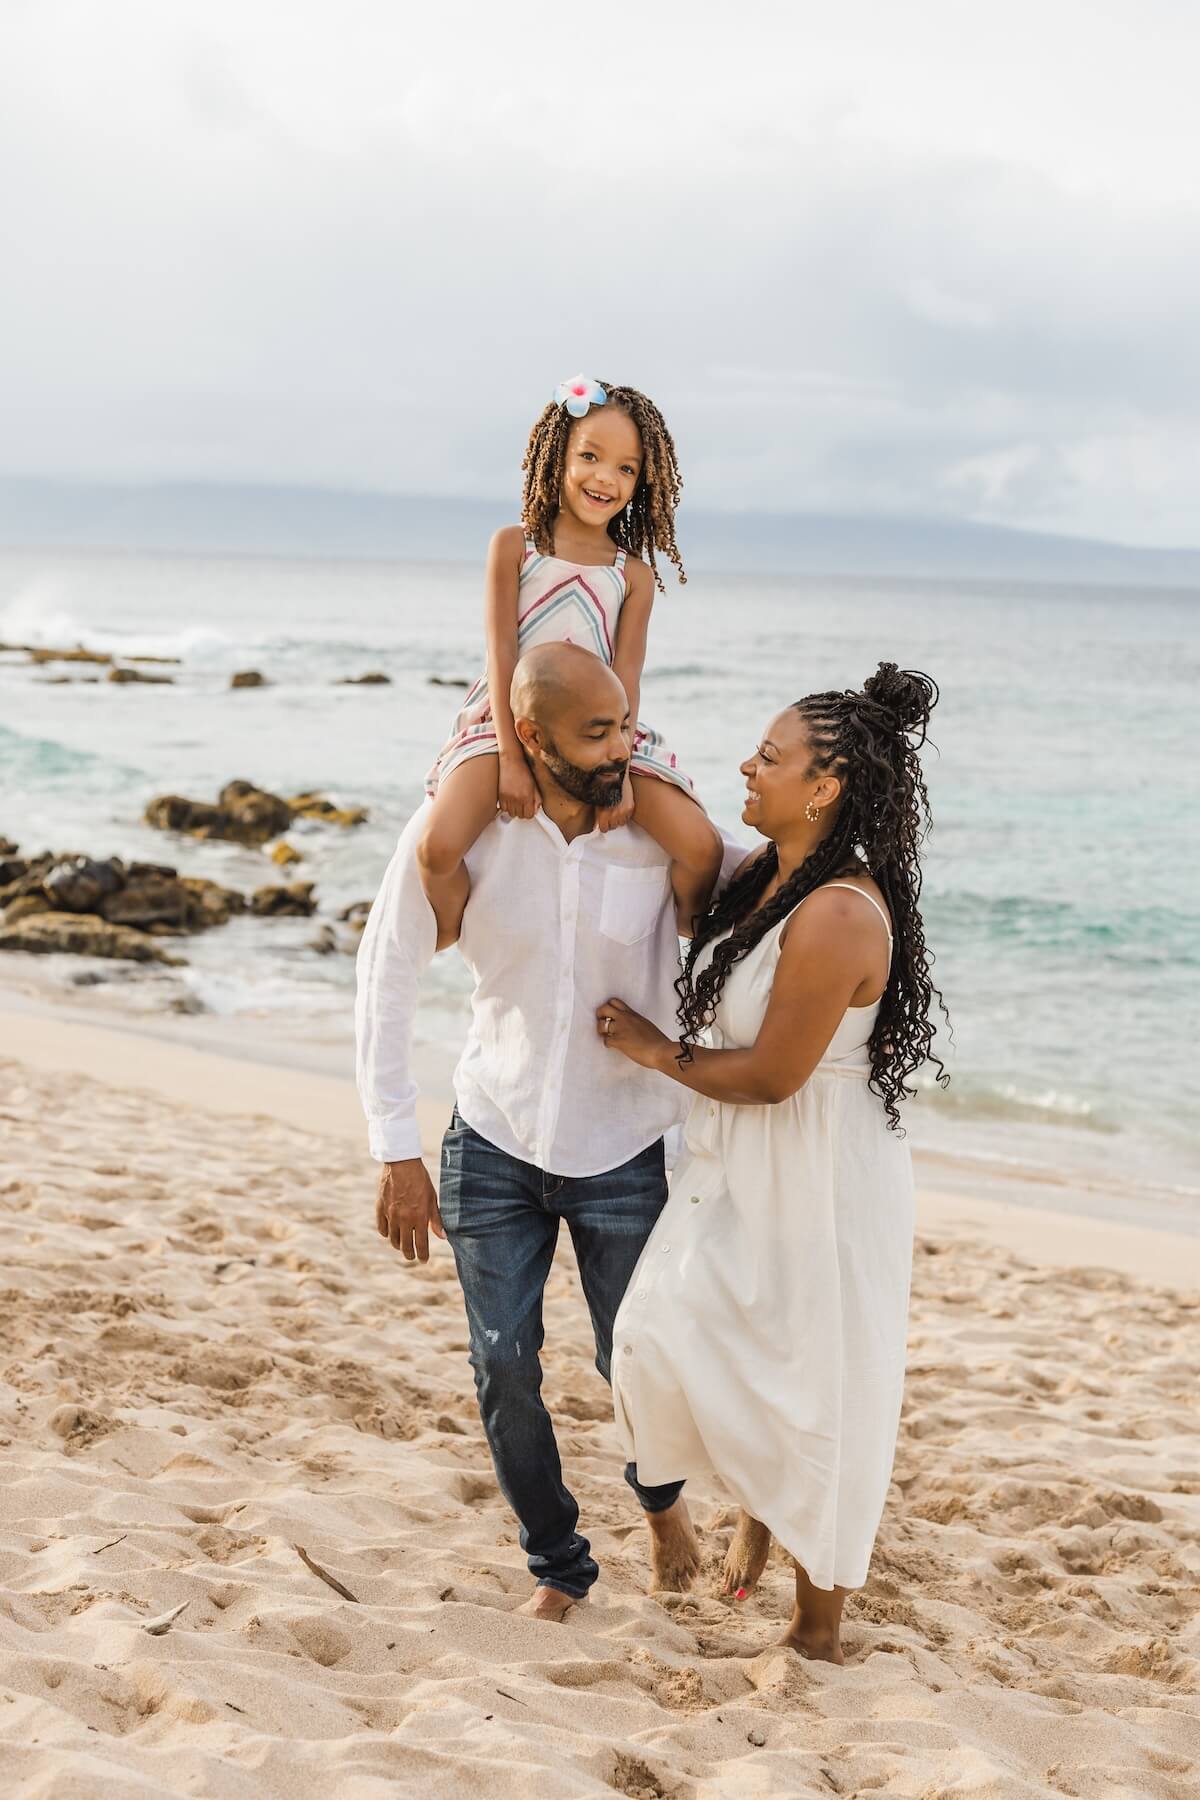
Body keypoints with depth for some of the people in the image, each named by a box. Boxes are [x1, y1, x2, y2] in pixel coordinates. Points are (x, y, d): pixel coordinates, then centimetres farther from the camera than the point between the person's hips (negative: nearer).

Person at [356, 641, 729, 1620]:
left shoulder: (664, 828, -14)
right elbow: (389, 971, -9)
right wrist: (397, 1148, -10)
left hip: (623, 1152, 0)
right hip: (494, 1143, 0)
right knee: (504, 1368, 5)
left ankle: (662, 1497, 43)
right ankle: (558, 1564, 28)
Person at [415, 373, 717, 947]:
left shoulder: (635, 575, 6)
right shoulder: (514, 546, 0)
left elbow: (626, 677, 0)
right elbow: (501, 656, -6)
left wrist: (617, 770, -13)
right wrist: (511, 759, -15)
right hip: (508, 721, -2)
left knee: (701, 845, -15)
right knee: (438, 847, -27)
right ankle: (449, 943, 6)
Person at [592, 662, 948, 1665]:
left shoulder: (838, 916, -25)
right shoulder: (766, 874, 2)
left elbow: (769, 1074, -22)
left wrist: (658, 1051, -7)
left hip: (819, 1179, -8)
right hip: (740, 1168, 8)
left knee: (812, 1392, 5)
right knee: (663, 1331, 2)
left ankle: (819, 1628, 24)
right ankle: (760, 1497, 30)